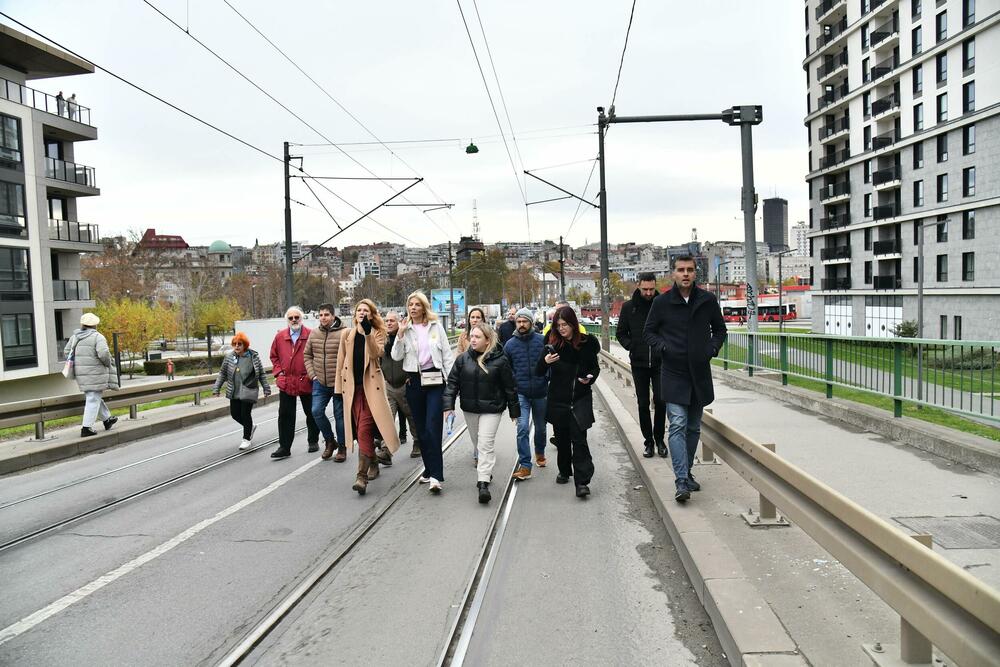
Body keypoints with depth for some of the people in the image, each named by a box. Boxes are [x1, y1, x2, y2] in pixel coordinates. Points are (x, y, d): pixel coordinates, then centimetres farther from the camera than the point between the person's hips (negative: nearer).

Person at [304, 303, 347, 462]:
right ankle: (329, 441, 18)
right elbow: (307, 355, 14)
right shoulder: (314, 333, 5)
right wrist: (312, 375, 4)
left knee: (340, 415, 5)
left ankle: (342, 447, 20)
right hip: (320, 383, 4)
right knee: (317, 411, -4)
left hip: (338, 383, -4)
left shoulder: (344, 333, -12)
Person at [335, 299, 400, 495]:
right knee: (360, 429, 9)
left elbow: (376, 353, -16)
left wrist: (367, 332, -26)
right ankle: (373, 463, 30)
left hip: (371, 385, -4)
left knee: (364, 429, -14)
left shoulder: (377, 333, 3)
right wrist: (339, 387, 9)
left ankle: (362, 476, -16)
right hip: (353, 386, 4)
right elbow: (341, 362, 12)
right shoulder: (346, 334, 10)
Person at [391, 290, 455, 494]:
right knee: (421, 428, 8)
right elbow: (396, 356, -1)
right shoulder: (405, 329, 7)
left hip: (435, 380, -3)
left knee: (433, 427, -12)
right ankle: (430, 469, 20)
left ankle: (436, 475, -14)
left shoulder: (436, 326, 5)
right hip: (414, 381, 3)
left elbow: (447, 354, 6)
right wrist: (401, 334, -11)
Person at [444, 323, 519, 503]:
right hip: (469, 409, 4)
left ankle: (483, 483, -13)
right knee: (477, 443, 16)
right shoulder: (462, 359, 0)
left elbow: (510, 387, -3)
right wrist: (448, 405, -10)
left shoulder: (499, 360, -9)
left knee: (485, 444, -12)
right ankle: (486, 473, 35)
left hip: (491, 409, -4)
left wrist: (514, 411, 1)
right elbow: (452, 382, 1)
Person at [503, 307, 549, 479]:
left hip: (540, 392, 1)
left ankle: (540, 453, 44)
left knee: (540, 427, 18)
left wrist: (549, 380, -6)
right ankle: (525, 466, -9)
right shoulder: (510, 345, 0)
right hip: (520, 394, -1)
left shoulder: (542, 341, -4)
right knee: (522, 428, -12)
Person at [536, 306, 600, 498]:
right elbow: (539, 373, -3)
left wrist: (590, 378, -10)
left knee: (579, 439, -8)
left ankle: (582, 482, -6)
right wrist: (545, 361, -24)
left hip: (580, 399, -2)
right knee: (561, 438, 14)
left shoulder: (586, 343, -3)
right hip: (557, 399, 2)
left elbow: (595, 367, 11)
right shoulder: (552, 343, -3)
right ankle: (564, 471, 35)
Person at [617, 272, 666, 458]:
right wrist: (630, 346, -5)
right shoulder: (628, 307, 2)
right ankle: (648, 441, 18)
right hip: (639, 363, 1)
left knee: (660, 401, -4)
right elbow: (621, 332, 10)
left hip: (660, 362, -1)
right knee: (643, 404, 6)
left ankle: (659, 438, 15)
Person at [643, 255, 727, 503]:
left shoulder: (707, 300, 4)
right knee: (678, 425, -12)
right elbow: (649, 332, 6)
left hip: (700, 372, 3)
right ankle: (682, 481, -13)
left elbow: (720, 329, 17)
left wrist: (712, 348, -1)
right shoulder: (662, 302, -2)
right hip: (673, 373, -3)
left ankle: (686, 473, 26)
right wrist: (664, 347, -12)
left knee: (694, 427, 12)